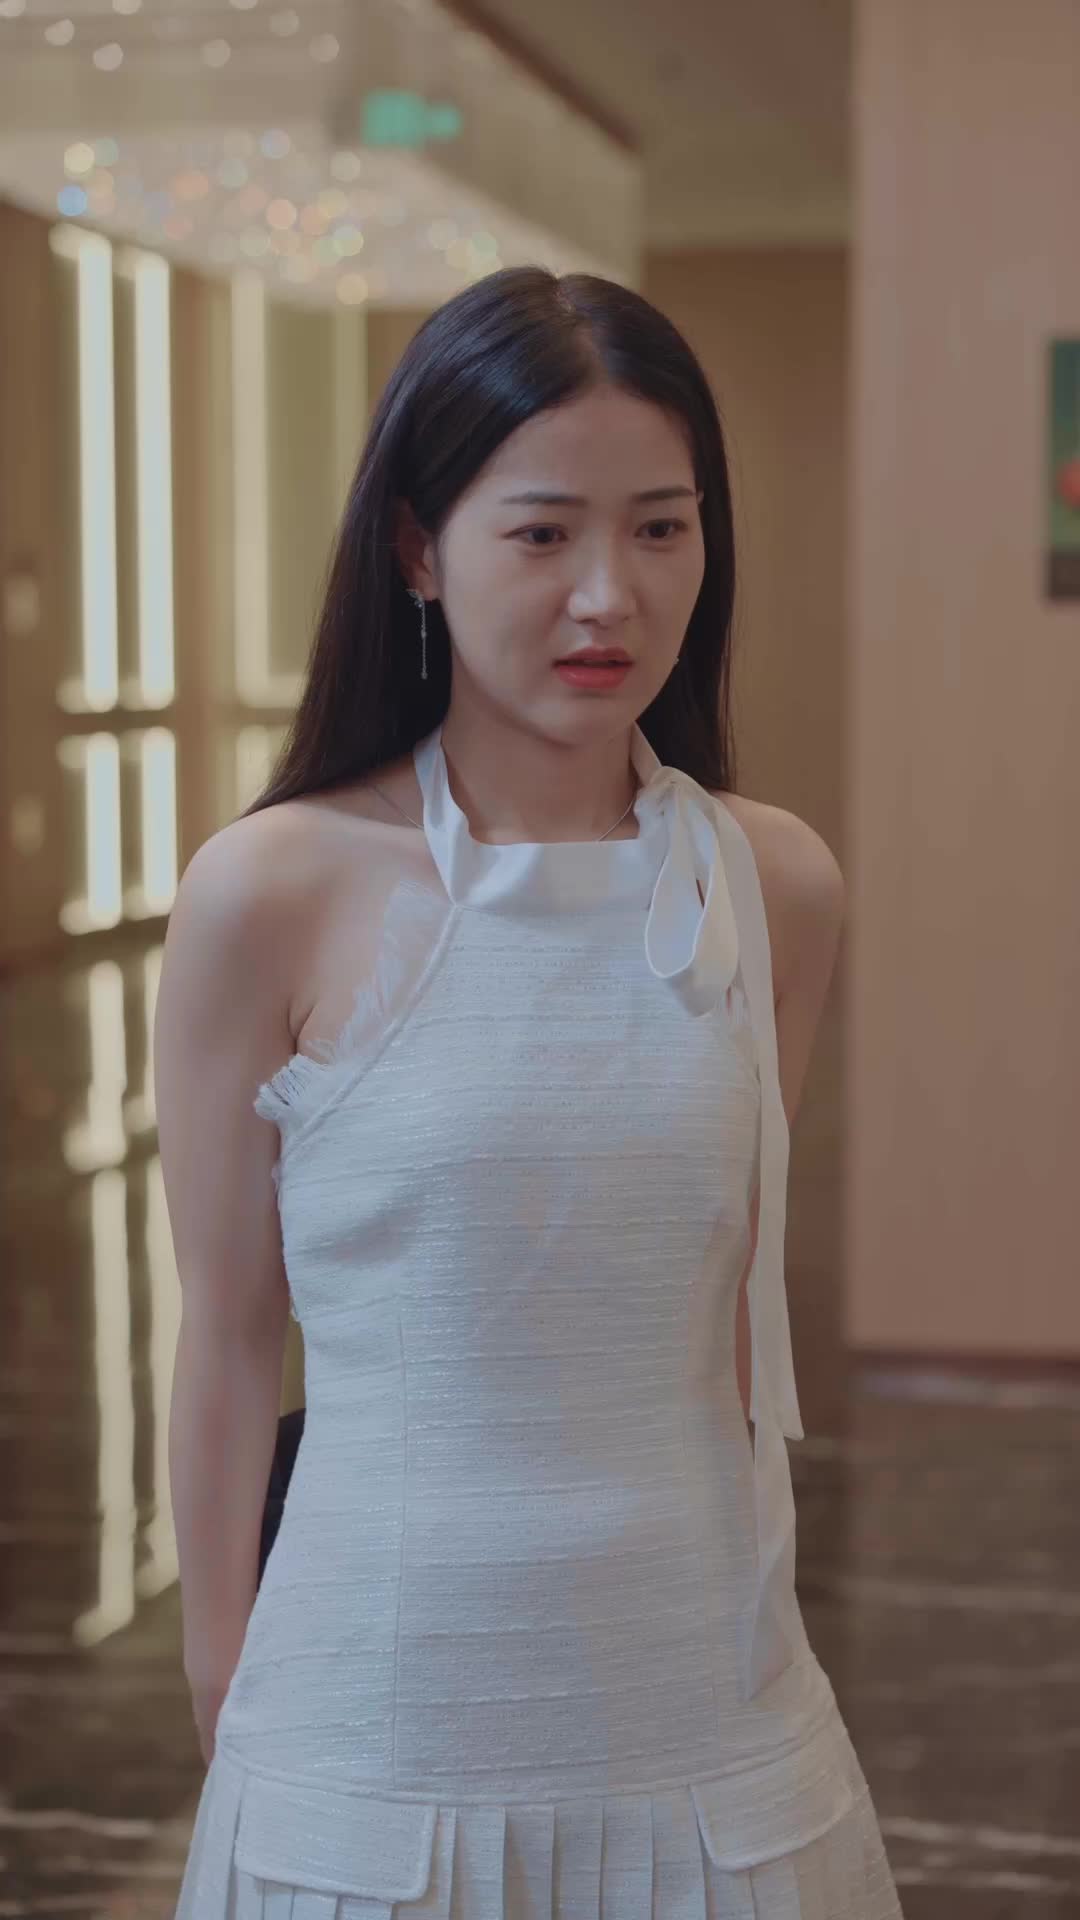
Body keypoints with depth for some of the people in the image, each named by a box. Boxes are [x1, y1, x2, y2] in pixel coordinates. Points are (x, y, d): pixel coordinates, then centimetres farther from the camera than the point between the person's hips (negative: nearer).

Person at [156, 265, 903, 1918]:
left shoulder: (776, 887, -2)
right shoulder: (273, 896, -12)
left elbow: (739, 1292, 9)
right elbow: (230, 1344, -3)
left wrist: (733, 1591, 14)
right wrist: (220, 1668, 4)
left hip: (710, 1722, 3)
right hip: (381, 1738, -2)